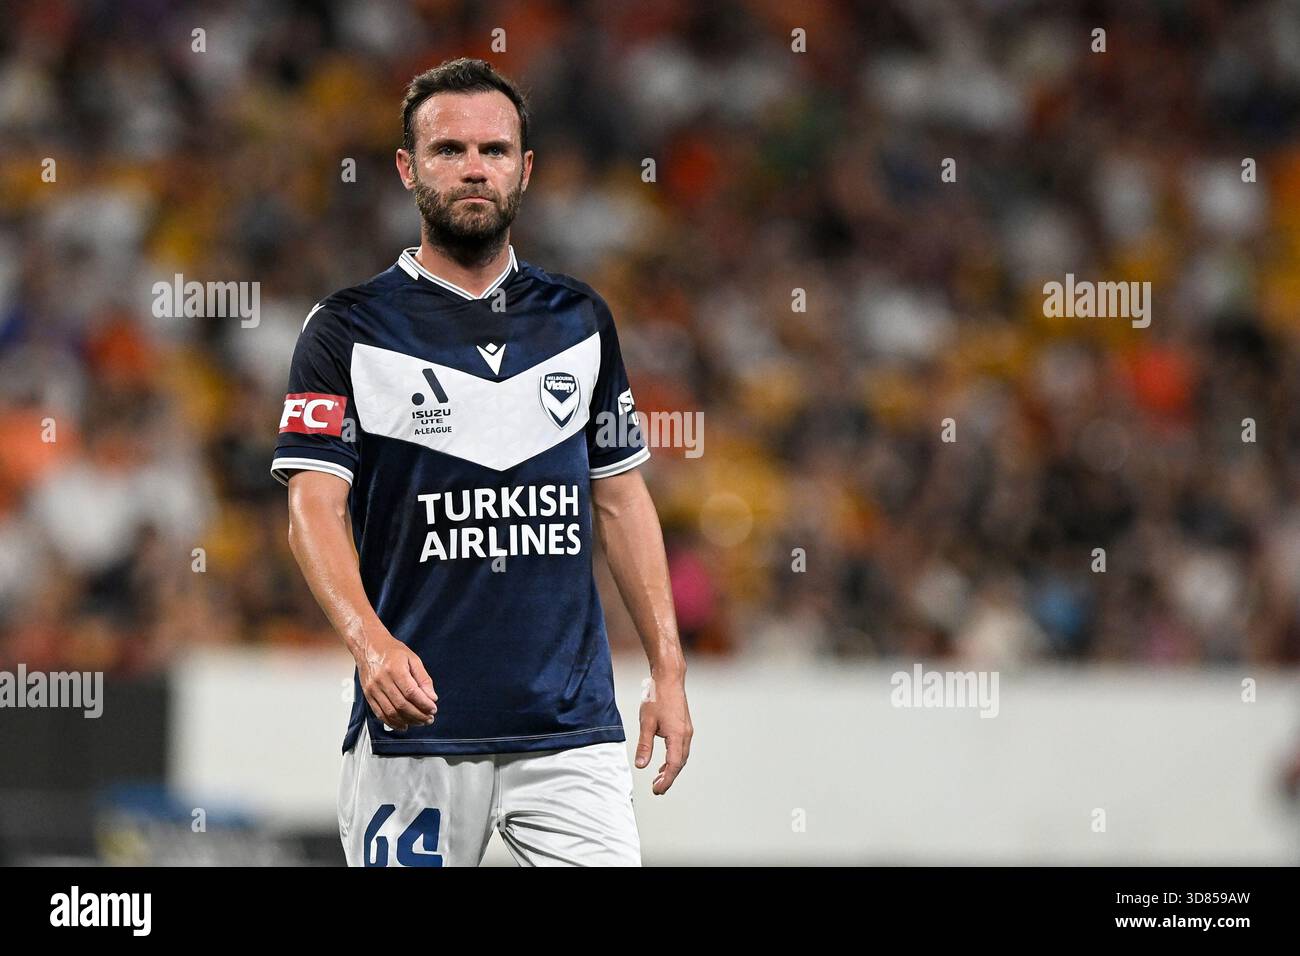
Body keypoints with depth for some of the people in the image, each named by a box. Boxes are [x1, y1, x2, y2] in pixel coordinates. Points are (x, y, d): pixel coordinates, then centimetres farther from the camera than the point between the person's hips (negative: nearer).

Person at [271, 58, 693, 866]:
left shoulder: (580, 321, 13)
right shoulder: (349, 330, 0)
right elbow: (313, 506, -9)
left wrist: (668, 668, 9)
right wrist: (370, 641, -27)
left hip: (573, 726, 3)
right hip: (413, 722, -3)